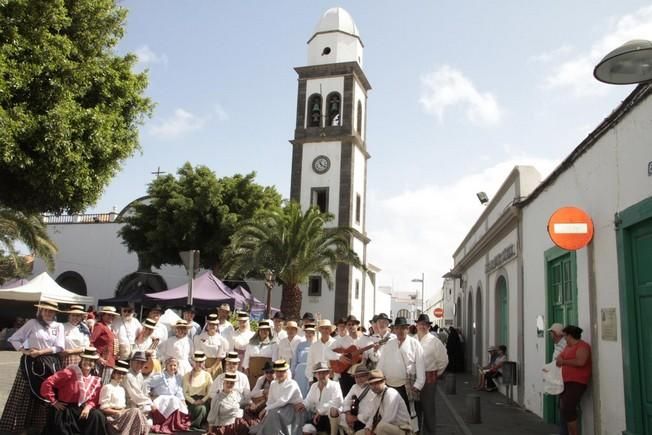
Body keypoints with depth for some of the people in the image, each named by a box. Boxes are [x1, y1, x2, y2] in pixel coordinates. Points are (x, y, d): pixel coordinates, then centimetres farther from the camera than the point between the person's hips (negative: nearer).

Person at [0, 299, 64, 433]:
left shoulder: (58, 326, 5)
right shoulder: (32, 323, 0)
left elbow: (59, 347, -3)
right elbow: (14, 339, 2)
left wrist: (40, 352, -13)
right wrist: (25, 352, -9)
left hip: (50, 364, 1)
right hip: (32, 363, -1)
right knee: (26, 393, 0)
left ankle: (45, 424, 16)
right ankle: (19, 424, 10)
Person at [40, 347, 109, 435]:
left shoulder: (96, 380, 2)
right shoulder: (70, 372, -15)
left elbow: (94, 400, 10)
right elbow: (47, 384, -18)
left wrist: (88, 407, -12)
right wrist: (53, 402, -11)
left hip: (83, 409, 3)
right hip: (65, 410, -3)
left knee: (98, 416, -19)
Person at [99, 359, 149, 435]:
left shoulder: (122, 389, 19)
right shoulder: (107, 387, -6)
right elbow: (104, 408, -11)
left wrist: (124, 411, -3)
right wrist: (119, 412, -15)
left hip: (121, 414, 7)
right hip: (112, 417, -7)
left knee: (137, 412, -20)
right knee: (135, 412, -25)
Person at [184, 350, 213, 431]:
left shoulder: (207, 375, 8)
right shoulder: (187, 376, 7)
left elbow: (210, 392, 3)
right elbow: (185, 393, 3)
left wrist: (202, 400, -14)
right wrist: (193, 401, -11)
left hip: (204, 400, 1)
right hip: (191, 401, -1)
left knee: (203, 408, -32)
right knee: (200, 408, -32)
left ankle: (194, 425, -16)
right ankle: (195, 425, -14)